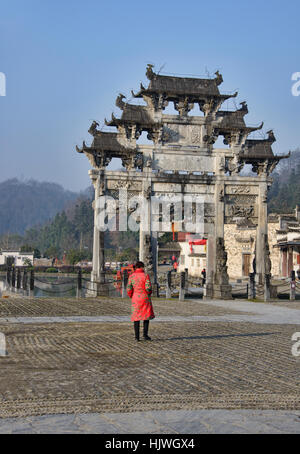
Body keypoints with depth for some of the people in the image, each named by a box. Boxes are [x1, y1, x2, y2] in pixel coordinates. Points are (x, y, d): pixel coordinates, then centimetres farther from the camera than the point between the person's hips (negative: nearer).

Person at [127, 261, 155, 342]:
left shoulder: (131, 276, 0)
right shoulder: (145, 275, -8)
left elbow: (129, 289, -4)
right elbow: (148, 287, -15)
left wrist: (131, 296, 13)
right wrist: (149, 292, 6)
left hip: (135, 299, 2)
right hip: (145, 298, -2)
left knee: (136, 317, 7)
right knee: (146, 316, 10)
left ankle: (137, 336, 3)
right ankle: (145, 335, 2)